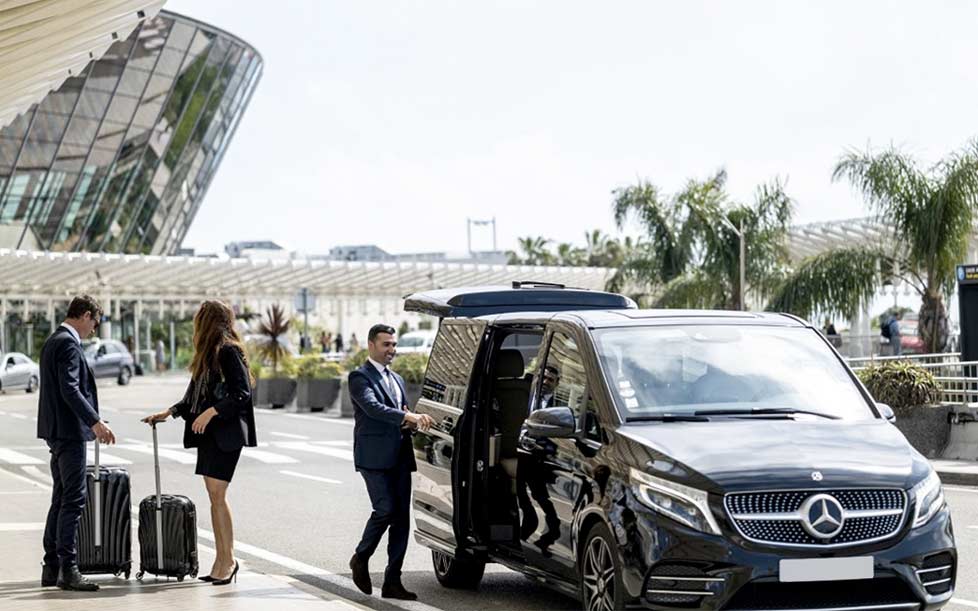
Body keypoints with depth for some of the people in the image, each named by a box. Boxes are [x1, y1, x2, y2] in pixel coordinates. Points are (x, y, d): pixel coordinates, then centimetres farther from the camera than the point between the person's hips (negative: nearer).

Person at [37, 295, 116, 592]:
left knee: (61, 500, 13)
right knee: (73, 500, -9)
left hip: (56, 430, 11)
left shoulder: (53, 341, 17)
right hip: (69, 431, -11)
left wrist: (91, 419, 24)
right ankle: (68, 569, -10)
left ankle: (51, 568, 16)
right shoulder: (68, 344, -14)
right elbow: (70, 389, -23)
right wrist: (94, 422, -26)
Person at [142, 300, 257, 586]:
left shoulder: (228, 351, -10)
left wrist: (212, 411, -20)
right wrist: (169, 412, 15)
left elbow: (242, 393, -16)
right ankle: (221, 560, 8)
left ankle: (229, 559, -6)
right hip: (207, 433, 9)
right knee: (214, 495, 7)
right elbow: (195, 396, 24)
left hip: (225, 432, -9)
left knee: (217, 494, -11)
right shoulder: (208, 354, 18)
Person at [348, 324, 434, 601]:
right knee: (385, 510, -15)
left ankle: (392, 581, 4)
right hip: (374, 457, -7)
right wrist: (408, 417, -32)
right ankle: (360, 559, 10)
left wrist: (411, 423, 0)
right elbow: (372, 407, -21)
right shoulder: (360, 377, -4)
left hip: (399, 458, 7)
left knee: (402, 518, 1)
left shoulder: (397, 379, 22)